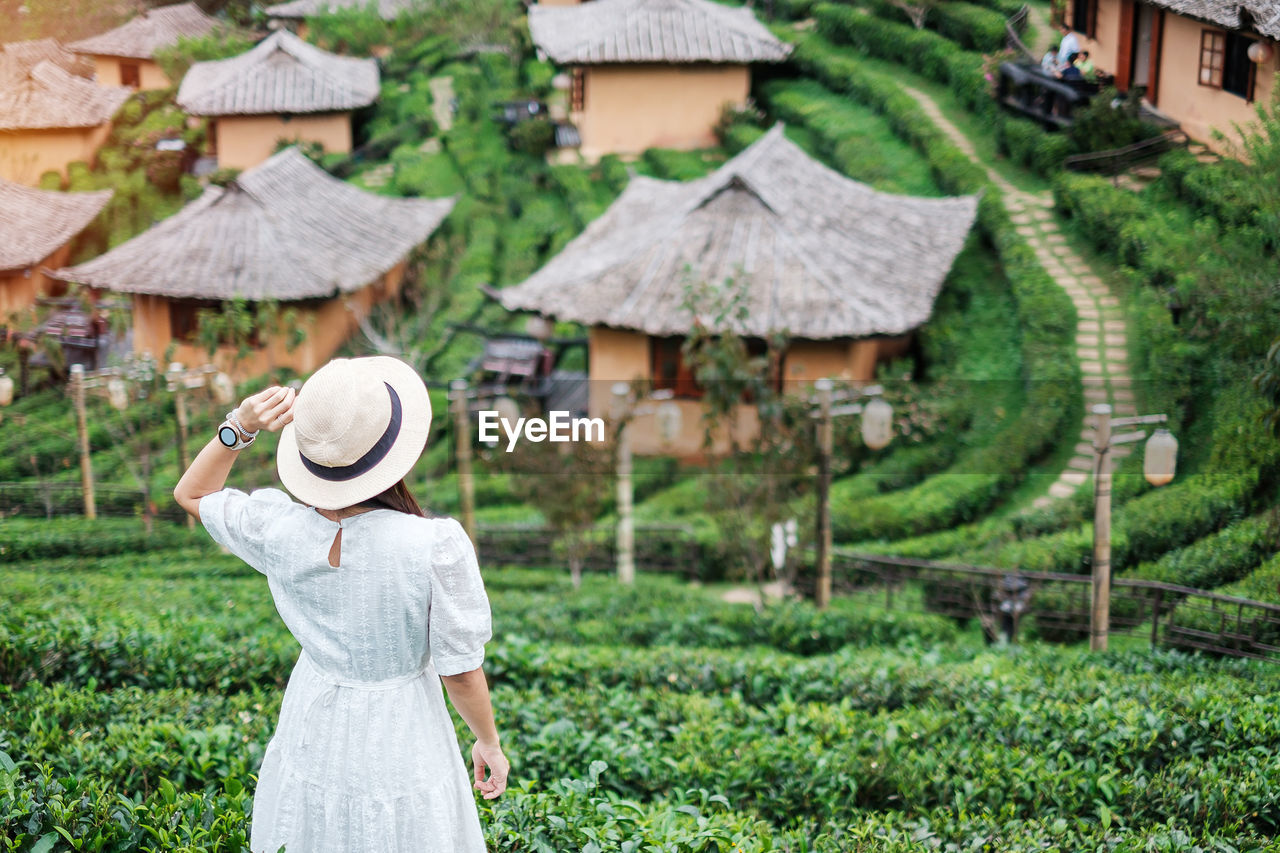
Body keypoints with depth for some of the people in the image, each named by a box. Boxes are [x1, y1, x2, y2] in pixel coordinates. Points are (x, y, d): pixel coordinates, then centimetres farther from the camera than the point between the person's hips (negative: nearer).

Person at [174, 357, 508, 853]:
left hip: (313, 735, 3)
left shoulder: (279, 529, -19)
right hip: (401, 746, -3)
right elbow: (460, 672, -17)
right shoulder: (437, 546, -30)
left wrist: (240, 427, -13)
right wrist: (489, 743, 2)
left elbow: (192, 494, 3)